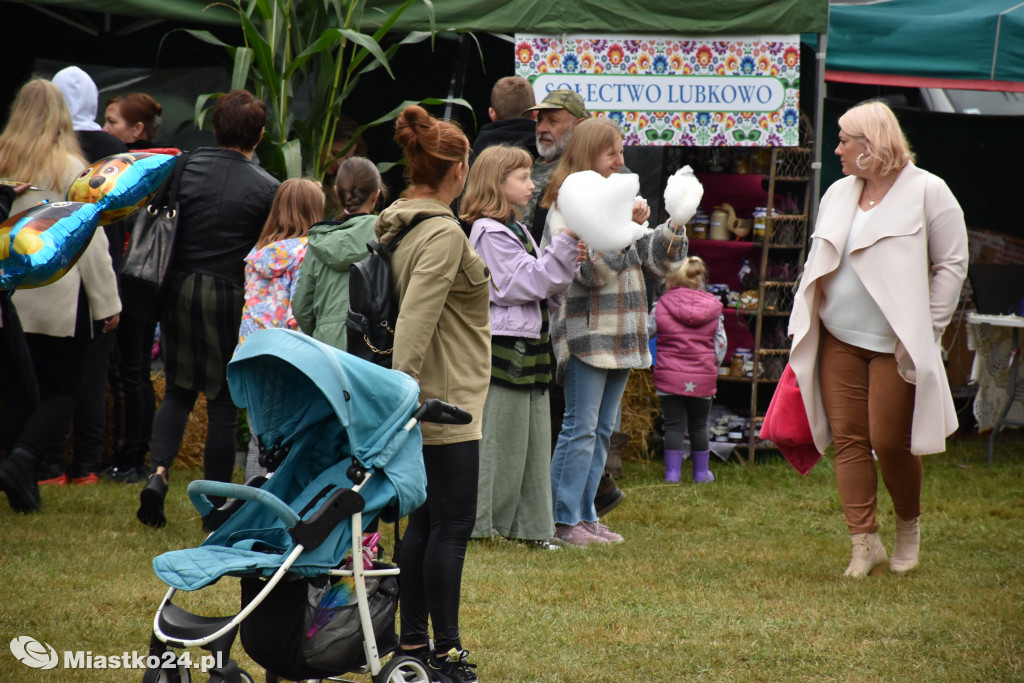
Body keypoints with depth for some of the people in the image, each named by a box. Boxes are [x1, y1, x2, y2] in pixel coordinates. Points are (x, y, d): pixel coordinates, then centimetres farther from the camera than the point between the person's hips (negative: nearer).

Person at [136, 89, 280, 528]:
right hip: (231, 296, -3)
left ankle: (158, 472, -5)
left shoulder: (184, 168, 0)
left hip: (179, 293, 3)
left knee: (178, 391, 16)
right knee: (224, 401, 7)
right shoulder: (267, 189, -8)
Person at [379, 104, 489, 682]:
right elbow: (414, 321, -25)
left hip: (431, 402, 10)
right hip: (446, 401, -10)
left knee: (427, 519, 14)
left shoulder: (399, 223, 10)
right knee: (453, 523, -4)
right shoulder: (444, 234, -18)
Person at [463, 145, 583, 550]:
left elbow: (548, 290, 18)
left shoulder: (516, 230, 18)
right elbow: (526, 282, -18)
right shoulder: (490, 232, -11)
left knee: (533, 439, 10)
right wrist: (566, 245, -18)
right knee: (501, 436, -6)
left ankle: (530, 526, 14)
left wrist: (570, 259, 2)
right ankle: (480, 525, 1)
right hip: (503, 346, -10)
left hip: (528, 347, 10)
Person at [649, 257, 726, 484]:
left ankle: (672, 471, 1)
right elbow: (721, 344, 4)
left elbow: (646, 331, 0)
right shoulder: (713, 307, 2)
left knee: (674, 425, 4)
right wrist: (714, 365, 18)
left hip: (669, 375, -2)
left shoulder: (661, 305, -4)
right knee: (699, 426, 13)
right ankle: (701, 472, 19)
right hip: (702, 377, 2)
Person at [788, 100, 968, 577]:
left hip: (897, 345, -6)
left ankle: (909, 529, 20)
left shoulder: (927, 193, -5)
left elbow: (951, 265, -4)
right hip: (839, 341, 6)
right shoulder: (838, 194, 13)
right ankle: (864, 543, 4)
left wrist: (927, 331, -8)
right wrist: (803, 323, 10)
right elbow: (818, 264, 20)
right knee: (848, 439, 0)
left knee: (890, 442, -5)